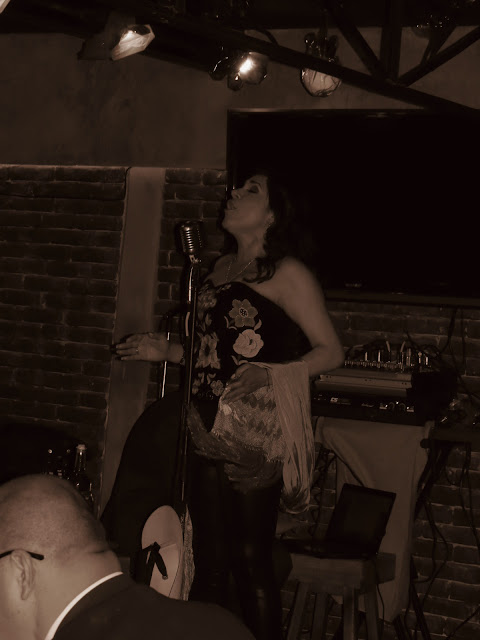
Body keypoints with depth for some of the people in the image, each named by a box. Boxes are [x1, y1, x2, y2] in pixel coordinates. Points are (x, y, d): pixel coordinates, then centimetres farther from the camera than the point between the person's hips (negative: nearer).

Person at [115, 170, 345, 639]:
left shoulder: (286, 273, -4)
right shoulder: (222, 267, 17)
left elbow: (330, 351, -8)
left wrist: (270, 373, -21)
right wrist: (166, 351, 16)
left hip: (257, 433, -7)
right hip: (208, 430, 7)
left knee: (251, 560, -5)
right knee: (208, 560, 8)